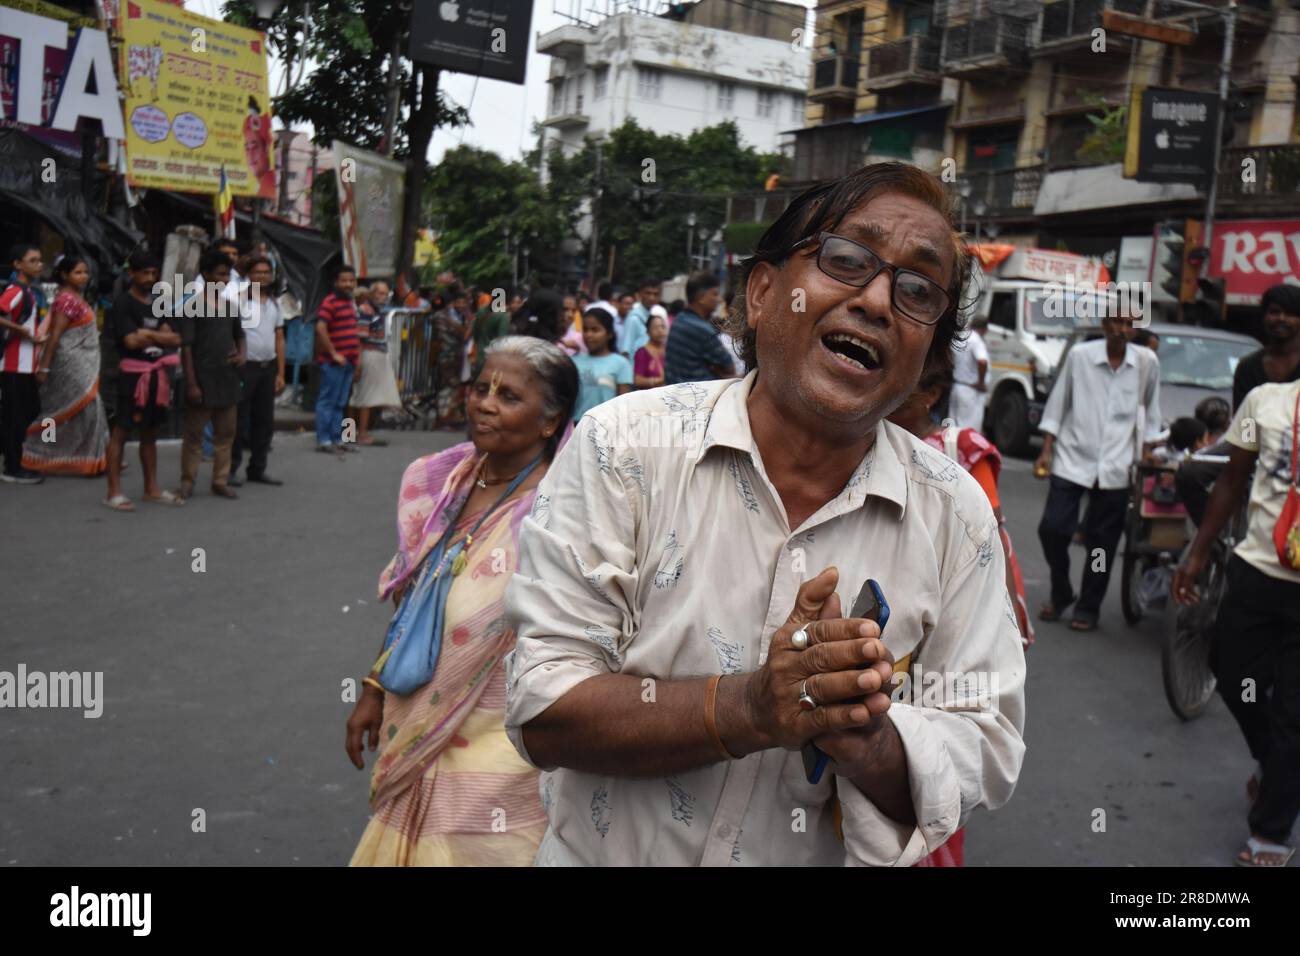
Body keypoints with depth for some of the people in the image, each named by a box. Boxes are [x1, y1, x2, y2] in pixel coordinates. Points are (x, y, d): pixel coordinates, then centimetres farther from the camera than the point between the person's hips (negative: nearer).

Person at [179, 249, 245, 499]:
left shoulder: (229, 305, 10)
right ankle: (188, 482, 10)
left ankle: (220, 481, 17)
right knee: (193, 434, 2)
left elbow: (239, 335, 24)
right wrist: (191, 383, -14)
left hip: (228, 378, 6)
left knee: (225, 434, 9)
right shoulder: (192, 307, -6)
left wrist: (243, 353, 2)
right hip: (203, 378, -6)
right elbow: (186, 348, -9)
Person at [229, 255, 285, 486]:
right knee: (239, 421, -3)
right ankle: (231, 468, 4)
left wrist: (280, 373, 11)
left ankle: (257, 469, 18)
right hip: (244, 367, -6)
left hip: (268, 368, 6)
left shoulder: (274, 304, 14)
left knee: (265, 421, 9)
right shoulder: (238, 300, -4)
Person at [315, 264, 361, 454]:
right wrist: (334, 353, -19)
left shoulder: (350, 302, 16)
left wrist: (357, 355, 17)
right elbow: (320, 328, -20)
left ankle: (337, 439, 18)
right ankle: (323, 440, 2)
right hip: (333, 361, -8)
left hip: (348, 361, 8)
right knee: (328, 401, -2)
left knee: (340, 403, 13)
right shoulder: (330, 302, -11)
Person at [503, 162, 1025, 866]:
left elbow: (987, 754, -8)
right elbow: (543, 714, -19)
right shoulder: (623, 447, -16)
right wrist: (747, 709, -32)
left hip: (823, 858, 2)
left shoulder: (957, 514, -9)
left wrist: (869, 741, -28)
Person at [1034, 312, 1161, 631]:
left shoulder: (1147, 362, -2)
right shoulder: (1079, 355, -4)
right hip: (1073, 458, 0)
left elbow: (1150, 412, 11)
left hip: (1116, 467, 1)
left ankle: (1088, 607, 20)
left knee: (1101, 541, 5)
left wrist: (1146, 456, 11)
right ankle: (1060, 594, 19)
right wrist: (1046, 451, 0)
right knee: (1052, 529, -4)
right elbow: (1057, 404, 3)